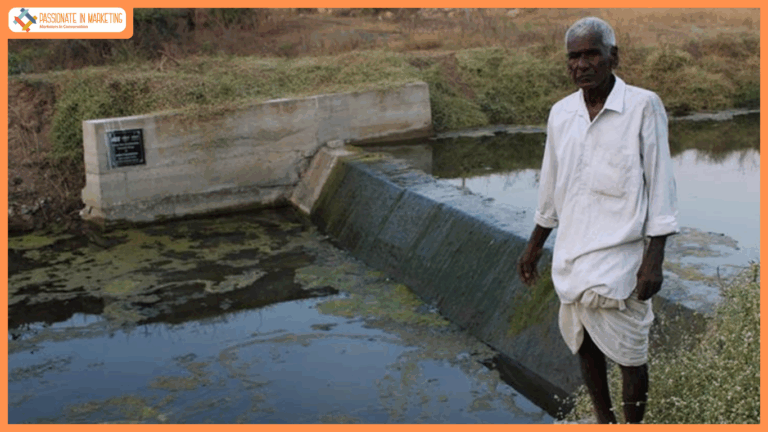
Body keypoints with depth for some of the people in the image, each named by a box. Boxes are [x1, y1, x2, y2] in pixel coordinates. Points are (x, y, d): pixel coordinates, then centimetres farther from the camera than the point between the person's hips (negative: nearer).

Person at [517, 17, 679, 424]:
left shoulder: (643, 106, -9)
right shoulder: (560, 113, 5)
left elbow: (661, 187, -8)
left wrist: (654, 259, -13)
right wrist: (534, 246, 19)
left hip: (619, 260, -5)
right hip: (571, 256, 5)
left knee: (629, 354, 4)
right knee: (584, 345, 16)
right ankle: (604, 422, 35)